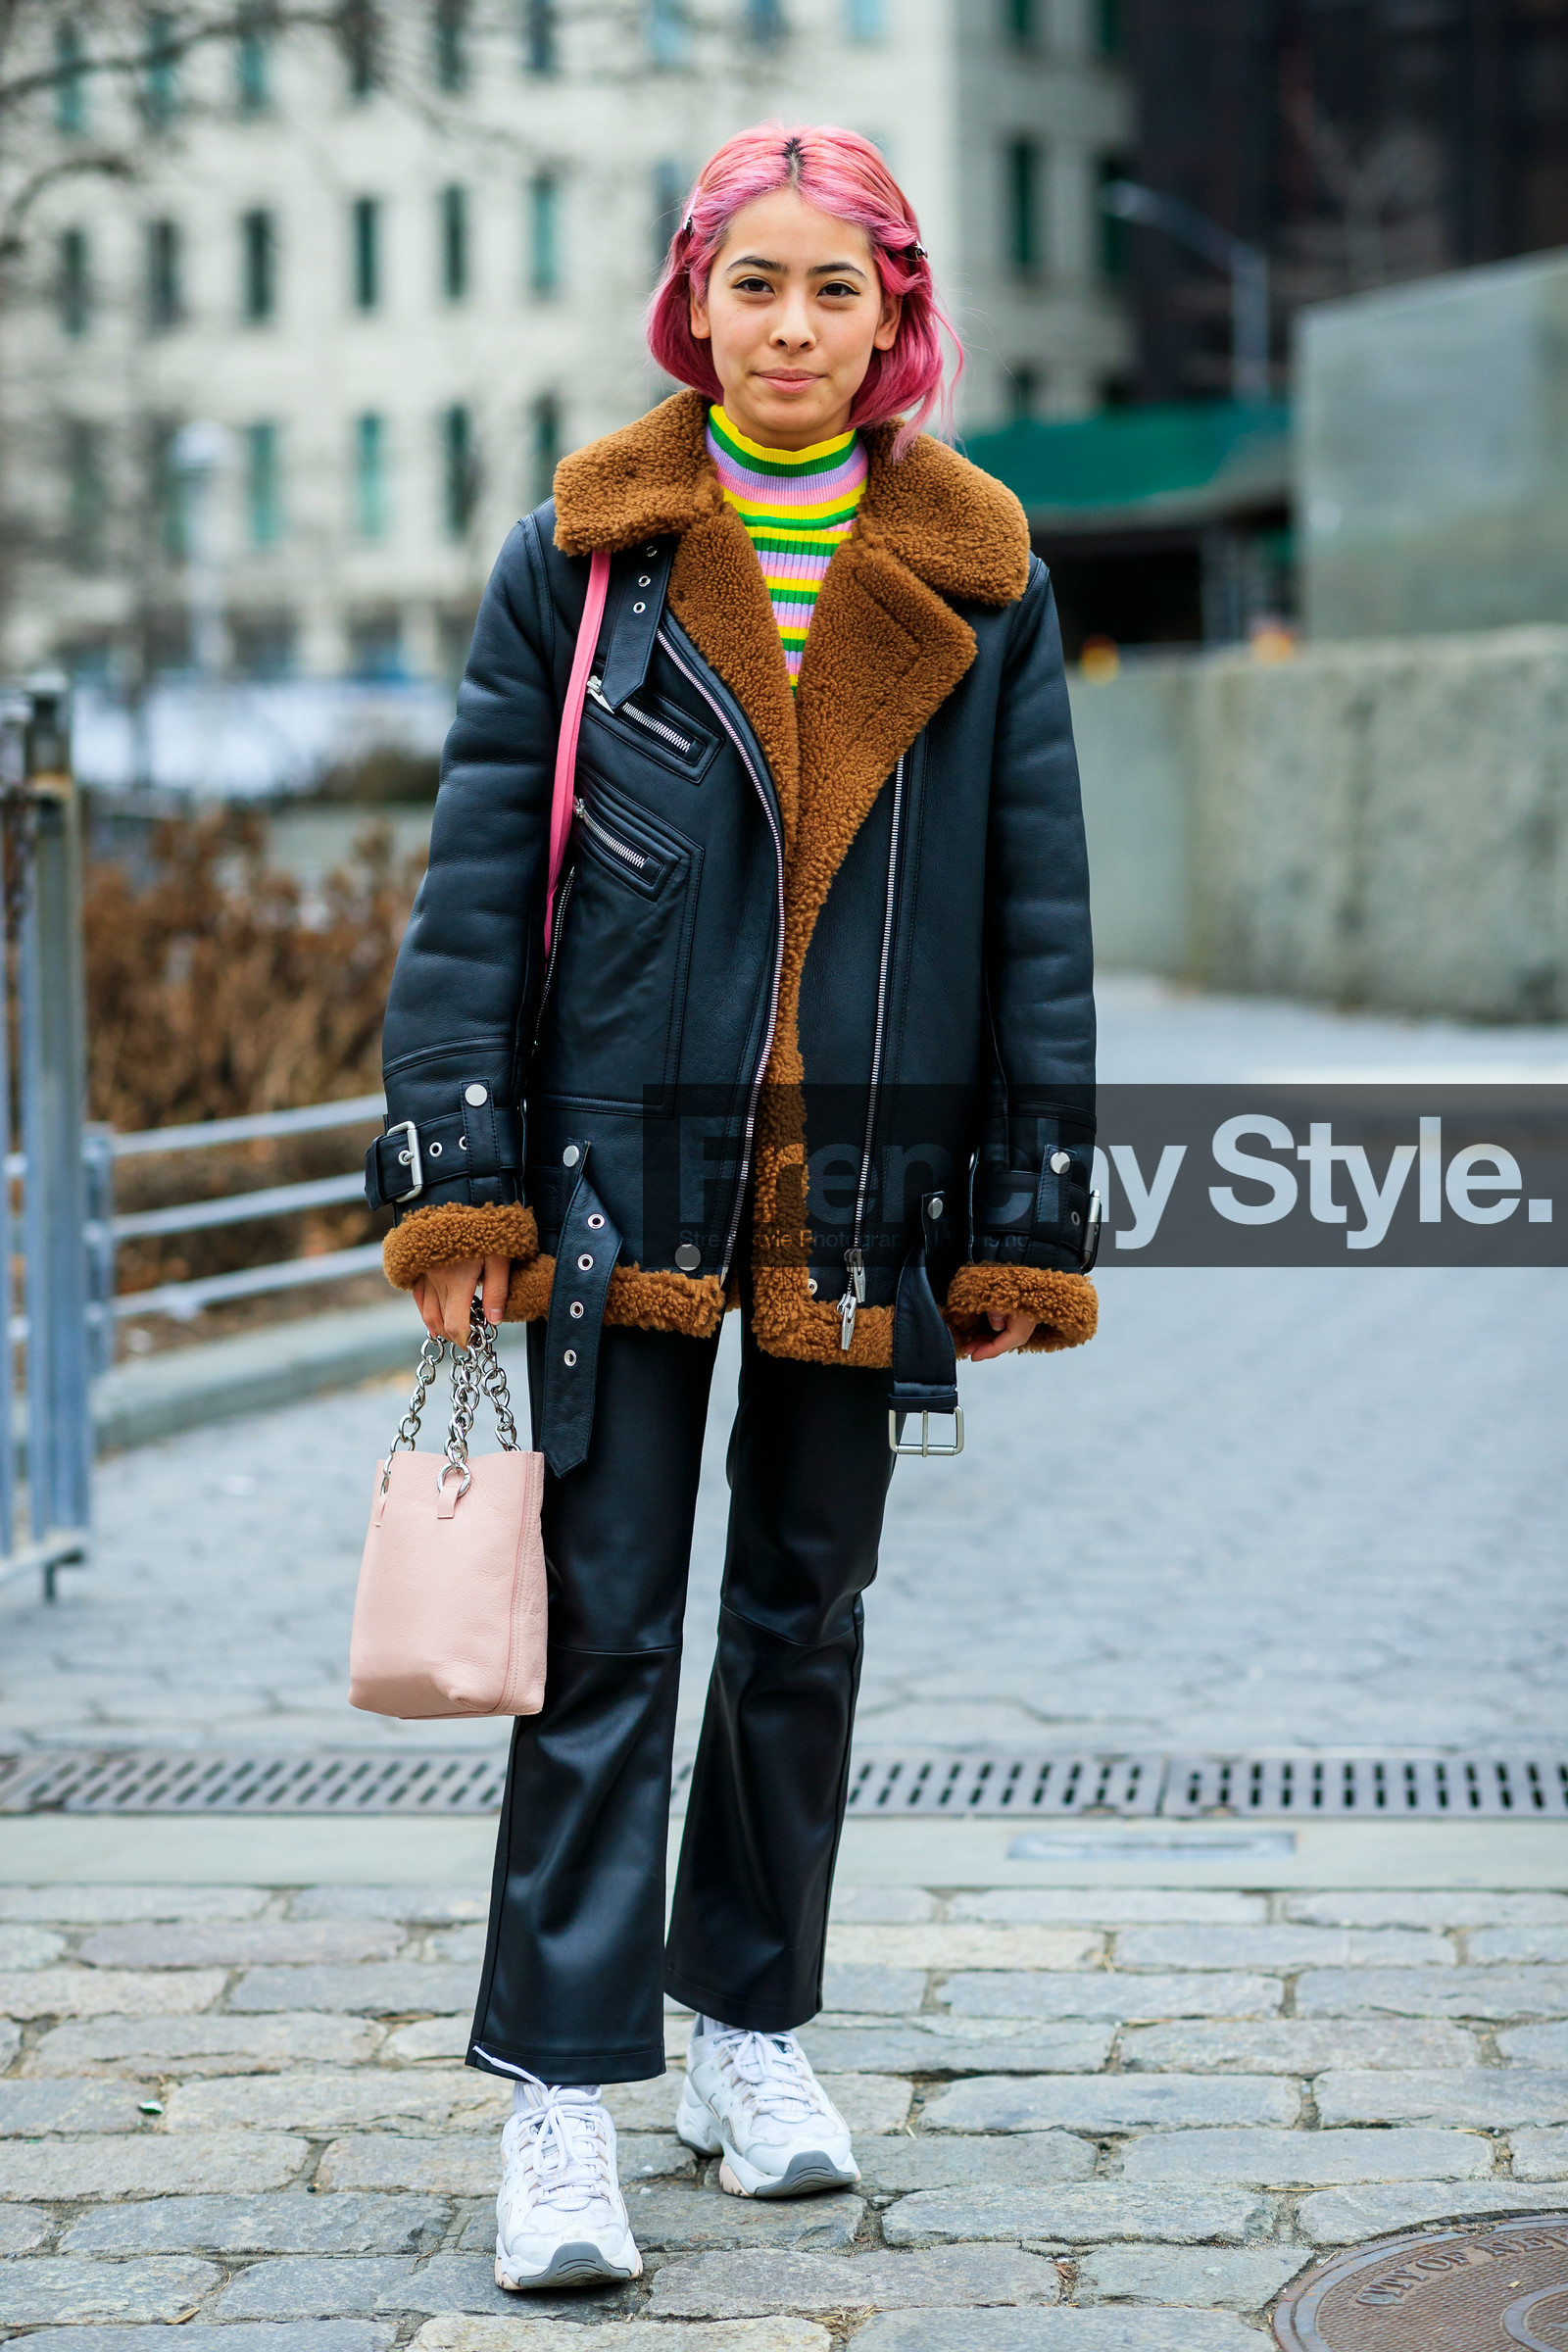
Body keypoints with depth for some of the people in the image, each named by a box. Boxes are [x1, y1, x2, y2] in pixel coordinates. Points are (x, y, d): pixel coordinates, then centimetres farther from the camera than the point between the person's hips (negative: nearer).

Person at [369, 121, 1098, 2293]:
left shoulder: (976, 580, 4)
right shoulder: (579, 558, 1)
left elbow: (1040, 910, 6)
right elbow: (478, 873, 0)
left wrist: (1031, 1216, 2)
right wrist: (455, 1175, -7)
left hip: (861, 1191, 2)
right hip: (623, 1174, -2)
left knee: (806, 1621, 13)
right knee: (604, 1633, -4)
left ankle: (752, 2028, 28)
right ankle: (561, 2104, -2)